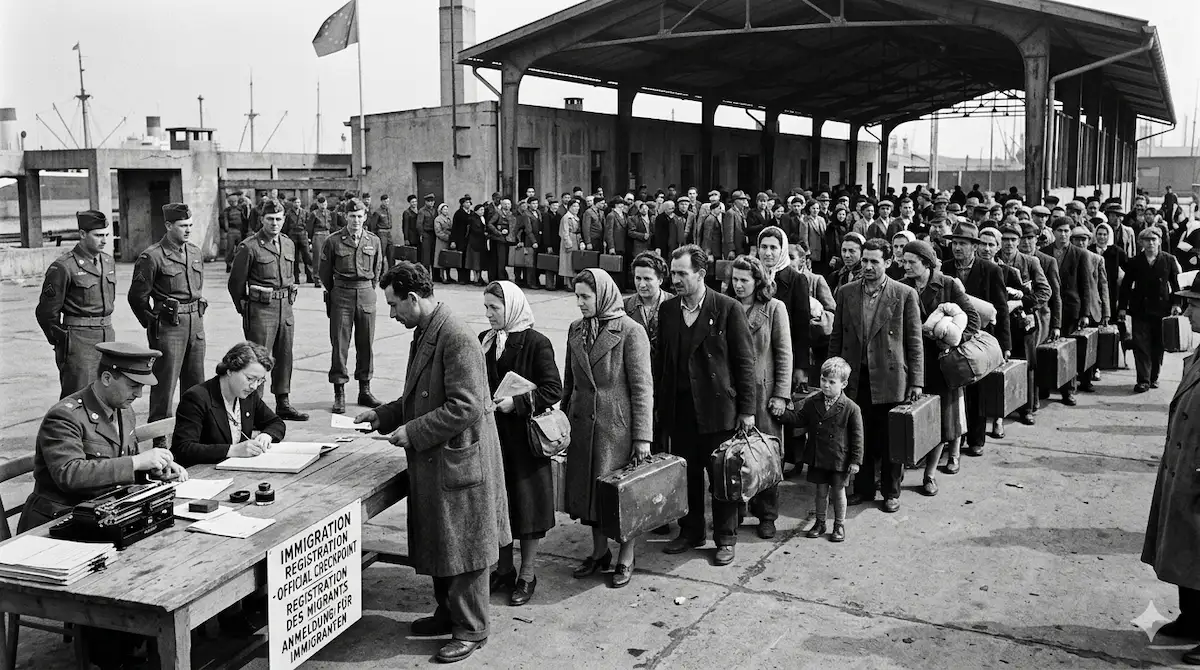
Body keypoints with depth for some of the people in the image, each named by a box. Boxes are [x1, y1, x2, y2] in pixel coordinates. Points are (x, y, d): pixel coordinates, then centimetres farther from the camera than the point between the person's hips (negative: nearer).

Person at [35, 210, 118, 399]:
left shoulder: (109, 262, 10)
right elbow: (46, 312, -8)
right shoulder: (63, 267, -12)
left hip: (107, 337, 7)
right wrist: (60, 340, 0)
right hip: (78, 342, -7)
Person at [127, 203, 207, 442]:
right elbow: (137, 296, -5)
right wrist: (153, 323, 1)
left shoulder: (196, 253, 11)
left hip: (196, 323, 7)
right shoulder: (152, 257, -10)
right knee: (165, 385, -3)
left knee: (196, 382, 13)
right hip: (169, 326, -7)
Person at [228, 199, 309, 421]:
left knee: (284, 357, 11)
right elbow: (236, 282, -4)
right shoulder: (249, 247, -9)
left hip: (285, 308, 7)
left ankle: (283, 403, 21)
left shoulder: (288, 245, 11)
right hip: (260, 310, -6)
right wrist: (245, 311, 3)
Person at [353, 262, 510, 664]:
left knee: (462, 547, 4)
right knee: (437, 543, 20)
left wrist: (412, 433, -20)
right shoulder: (423, 334, 10)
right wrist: (384, 415, 9)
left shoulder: (457, 340, -22)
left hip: (459, 461, -10)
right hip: (432, 463, 10)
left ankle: (471, 630, 18)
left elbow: (465, 407, -26)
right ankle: (448, 614, 36)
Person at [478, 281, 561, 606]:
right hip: (491, 436, 6)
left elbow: (553, 390, -12)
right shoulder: (483, 341, 6)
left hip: (524, 437, -5)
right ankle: (504, 569, 28)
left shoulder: (536, 344, -11)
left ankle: (527, 574, 18)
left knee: (526, 504, 4)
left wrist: (517, 402, -21)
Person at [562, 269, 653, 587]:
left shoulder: (630, 331, -11)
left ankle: (625, 559, 20)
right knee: (588, 486, 12)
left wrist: (642, 436, -14)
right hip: (583, 422, 6)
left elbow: (642, 387, -11)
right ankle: (599, 552, 29)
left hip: (617, 424, -5)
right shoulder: (576, 330, 7)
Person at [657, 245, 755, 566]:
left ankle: (725, 538, 20)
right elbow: (661, 359, 11)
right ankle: (690, 531, 29)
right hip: (679, 407, 4)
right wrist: (657, 402, 7)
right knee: (686, 473, 12)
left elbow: (745, 361, -6)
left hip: (717, 407, -4)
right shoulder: (667, 310, 6)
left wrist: (747, 409, -8)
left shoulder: (728, 308, -7)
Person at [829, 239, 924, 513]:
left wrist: (916, 381, -4)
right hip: (855, 378, 2)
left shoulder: (905, 294, -2)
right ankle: (863, 488, 24)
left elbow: (914, 341, -1)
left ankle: (891, 492, 21)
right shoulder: (845, 293, 6)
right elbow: (836, 337, 10)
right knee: (859, 437, 9)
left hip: (890, 379, -2)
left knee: (891, 438, 6)